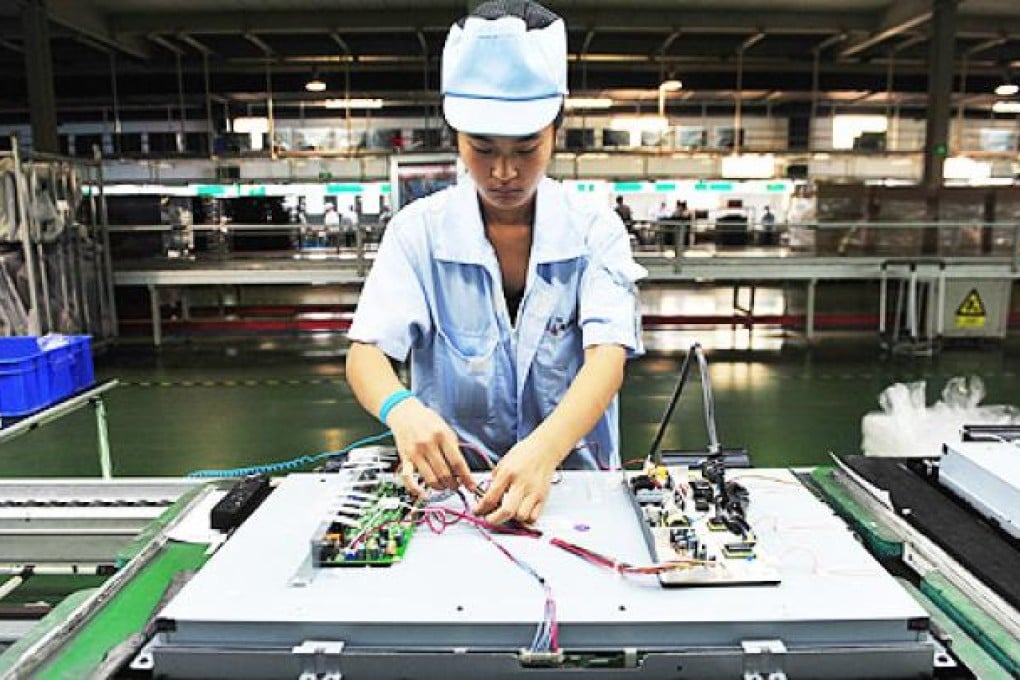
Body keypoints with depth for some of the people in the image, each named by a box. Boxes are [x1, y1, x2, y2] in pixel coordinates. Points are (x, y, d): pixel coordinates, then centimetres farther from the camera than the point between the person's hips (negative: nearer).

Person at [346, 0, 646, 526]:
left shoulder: (595, 231, -5)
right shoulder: (419, 231, -4)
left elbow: (608, 357, -17)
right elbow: (366, 353, -11)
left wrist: (545, 450, -37)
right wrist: (401, 409, -34)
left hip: (573, 475, 0)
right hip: (452, 480, 1)